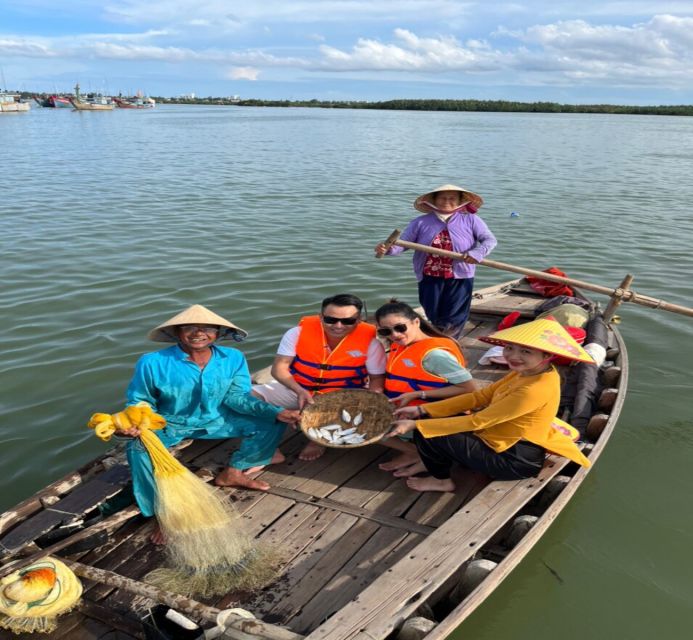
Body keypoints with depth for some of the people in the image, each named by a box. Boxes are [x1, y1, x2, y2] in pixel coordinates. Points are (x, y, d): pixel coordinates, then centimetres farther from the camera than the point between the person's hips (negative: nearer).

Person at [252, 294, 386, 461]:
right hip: (295, 388, 1)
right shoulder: (299, 331, -16)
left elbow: (377, 378, -8)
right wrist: (300, 392, -29)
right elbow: (280, 368, -13)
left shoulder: (370, 341, -18)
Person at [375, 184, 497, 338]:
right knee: (433, 316, 10)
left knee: (453, 320, 0)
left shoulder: (471, 220, 4)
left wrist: (477, 253, -20)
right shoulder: (421, 222, 4)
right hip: (430, 277, 1)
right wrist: (388, 249, -23)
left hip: (459, 278, -1)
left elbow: (489, 240, 1)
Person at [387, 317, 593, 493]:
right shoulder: (526, 372, 0)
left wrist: (416, 425, -21)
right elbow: (480, 397, 2)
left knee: (426, 434, -12)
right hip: (504, 440, 9)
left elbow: (476, 422, -26)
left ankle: (441, 480, 13)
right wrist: (422, 410, -3)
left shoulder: (535, 390, -29)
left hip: (515, 460, -9)